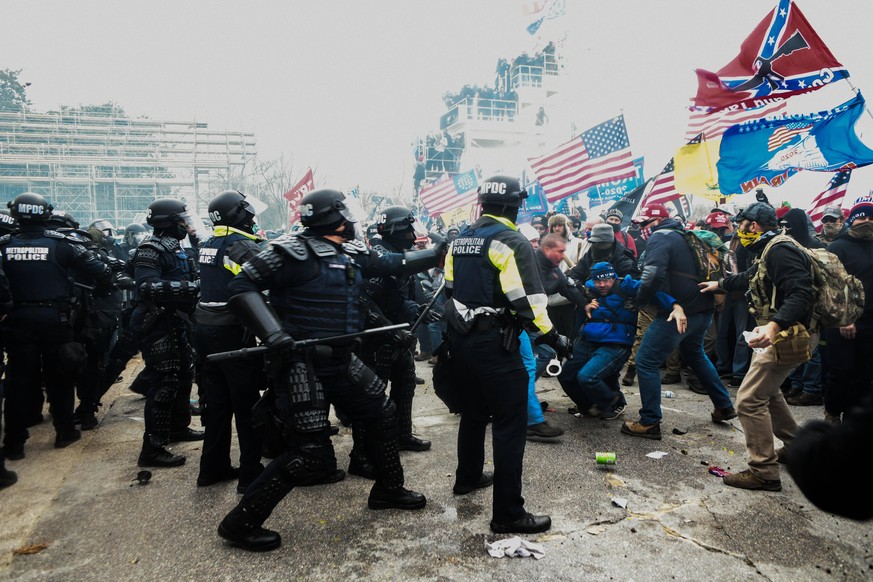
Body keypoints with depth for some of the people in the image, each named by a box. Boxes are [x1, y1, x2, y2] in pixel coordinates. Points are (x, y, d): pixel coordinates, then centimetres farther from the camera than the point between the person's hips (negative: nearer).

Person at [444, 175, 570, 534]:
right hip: (495, 344, -9)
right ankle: (508, 514, 3)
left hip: (461, 340, 9)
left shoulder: (460, 240, 10)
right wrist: (551, 337, -11)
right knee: (510, 424, -2)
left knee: (474, 411, 25)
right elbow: (526, 300, -20)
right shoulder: (512, 242, -14)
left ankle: (468, 477, 42)